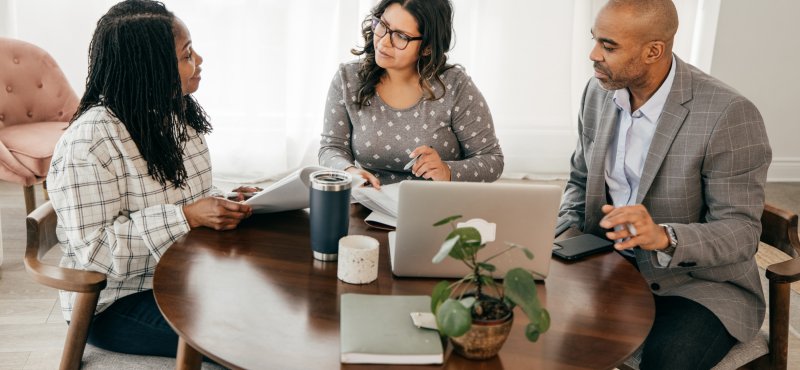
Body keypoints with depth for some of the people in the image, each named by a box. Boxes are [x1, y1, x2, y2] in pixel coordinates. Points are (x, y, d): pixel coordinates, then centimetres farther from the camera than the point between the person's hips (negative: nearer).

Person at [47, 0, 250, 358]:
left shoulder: (181, 114, 6)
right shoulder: (88, 141, -21)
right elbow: (94, 249, -24)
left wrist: (224, 201, -5)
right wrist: (187, 217, -29)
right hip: (116, 303, -7)